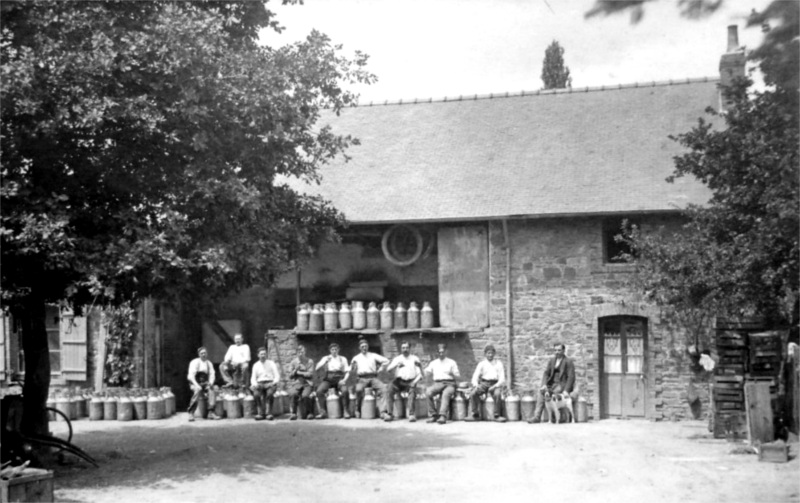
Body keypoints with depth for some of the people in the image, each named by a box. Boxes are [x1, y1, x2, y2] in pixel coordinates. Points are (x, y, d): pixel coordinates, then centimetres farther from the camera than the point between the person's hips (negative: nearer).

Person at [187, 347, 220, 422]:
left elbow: (212, 374, 7)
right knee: (198, 390, -36)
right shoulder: (194, 362, -5)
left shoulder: (209, 363, 11)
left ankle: (211, 412, -32)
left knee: (211, 389, -28)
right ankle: (191, 413, -33)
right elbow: (191, 376, -12)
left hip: (205, 383, 4)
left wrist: (210, 383, -14)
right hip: (195, 383, -4)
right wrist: (197, 385, -26)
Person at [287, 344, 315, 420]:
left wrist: (299, 372, -3)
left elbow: (310, 374, 0)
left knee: (305, 395, -33)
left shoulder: (310, 361, 7)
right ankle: (293, 413, -25)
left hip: (306, 383, -1)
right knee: (293, 394, -33)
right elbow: (290, 376, 8)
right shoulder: (293, 362, 12)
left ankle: (310, 413, -15)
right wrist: (296, 369, -8)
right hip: (296, 383, 1)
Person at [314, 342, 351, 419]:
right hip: (328, 379, 1)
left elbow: (347, 371, 9)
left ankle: (345, 411, -20)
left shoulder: (343, 359, 15)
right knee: (319, 390, -29)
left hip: (339, 379, -1)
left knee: (345, 390, -33)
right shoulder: (326, 358, 16)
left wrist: (344, 379, -10)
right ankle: (323, 412, -22)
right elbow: (317, 368, 5)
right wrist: (325, 361, -8)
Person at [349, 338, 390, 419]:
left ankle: (383, 412, -30)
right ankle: (358, 410, -15)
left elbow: (386, 361, 13)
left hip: (373, 377, 1)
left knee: (383, 389, -26)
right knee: (359, 389, -34)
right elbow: (350, 369, 11)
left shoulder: (373, 356, 18)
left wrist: (379, 369, 5)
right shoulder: (356, 358, 18)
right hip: (362, 378, -1)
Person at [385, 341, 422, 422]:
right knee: (389, 389, -28)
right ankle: (389, 413, -28)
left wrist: (414, 382, -13)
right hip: (399, 380, 1)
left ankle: (411, 414, -38)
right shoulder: (397, 359, 14)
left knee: (413, 391, -34)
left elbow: (419, 374, 6)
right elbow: (388, 369, -1)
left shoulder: (414, 359, 10)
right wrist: (396, 365, -21)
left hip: (410, 381, -1)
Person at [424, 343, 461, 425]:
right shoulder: (433, 363, 22)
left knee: (446, 394, -38)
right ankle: (432, 416, -26)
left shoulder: (451, 362, 15)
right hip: (437, 383, 2)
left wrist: (452, 374, -10)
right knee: (428, 392, -31)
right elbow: (426, 373, 16)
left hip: (449, 384, -2)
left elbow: (458, 376, 10)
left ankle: (443, 416, -48)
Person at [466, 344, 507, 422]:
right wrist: (476, 385, -18)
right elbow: (475, 377, 5)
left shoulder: (498, 364, 6)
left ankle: (497, 415, -20)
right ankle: (475, 414, -12)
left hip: (495, 384, -2)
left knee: (497, 394, -35)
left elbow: (502, 379, -1)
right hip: (484, 383, 2)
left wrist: (495, 386, -18)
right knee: (473, 393, -26)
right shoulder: (481, 364, 9)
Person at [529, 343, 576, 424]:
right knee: (541, 391, -24)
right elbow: (546, 373, 5)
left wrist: (566, 391, -20)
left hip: (563, 385, -5)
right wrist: (544, 385, -13)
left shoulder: (568, 361, -5)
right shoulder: (552, 360, 11)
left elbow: (571, 377, -11)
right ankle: (537, 416, -33)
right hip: (553, 384, 5)